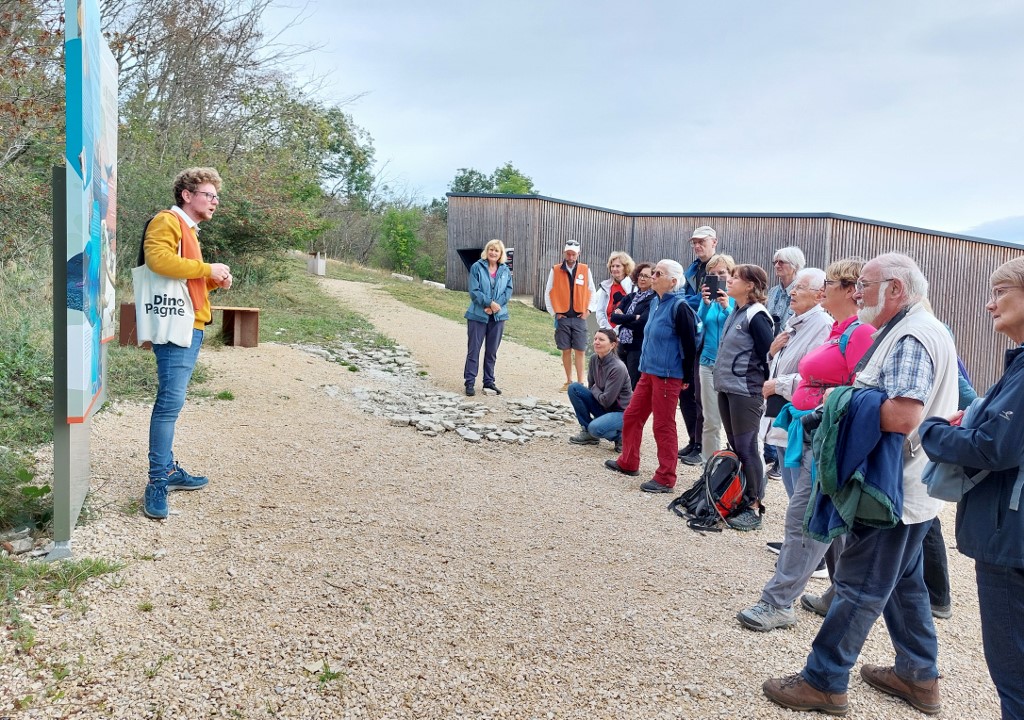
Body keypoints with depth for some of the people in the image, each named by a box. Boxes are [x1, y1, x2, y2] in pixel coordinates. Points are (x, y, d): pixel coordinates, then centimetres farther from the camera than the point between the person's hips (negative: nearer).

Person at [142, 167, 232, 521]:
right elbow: (158, 259, -24)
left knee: (171, 401, 13)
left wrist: (214, 282, 11)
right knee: (171, 401, -13)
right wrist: (208, 269, -17)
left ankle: (169, 470, 21)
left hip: (191, 328, 10)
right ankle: (157, 483, -10)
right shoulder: (167, 221, -5)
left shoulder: (189, 230, 25)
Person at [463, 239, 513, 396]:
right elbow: (474, 291, -10)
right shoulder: (477, 267, -4)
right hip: (478, 315, -3)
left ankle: (489, 381, 21)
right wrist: (490, 302, -16)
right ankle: (470, 382, 5)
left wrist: (496, 305, -12)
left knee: (492, 351, 11)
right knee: (474, 350, 0)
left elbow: (508, 291, 2)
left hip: (498, 315, 3)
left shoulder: (505, 270, 7)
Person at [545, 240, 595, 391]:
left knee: (579, 351, -2)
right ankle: (569, 381, 15)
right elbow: (548, 293, 6)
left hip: (579, 318, 0)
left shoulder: (585, 270, 4)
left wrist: (588, 310, 3)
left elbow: (592, 291, 11)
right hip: (562, 318, 0)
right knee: (566, 350, 5)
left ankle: (580, 383, 2)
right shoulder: (555, 270, 1)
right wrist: (553, 312, 2)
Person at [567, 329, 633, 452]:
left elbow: (606, 400, -22)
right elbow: (591, 386, 11)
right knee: (574, 388, -9)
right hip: (603, 408, 8)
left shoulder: (618, 368, -26)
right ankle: (587, 432, 0)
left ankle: (621, 435, -1)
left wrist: (595, 389, -7)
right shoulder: (594, 359, -4)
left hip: (621, 412, -7)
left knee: (595, 428, -34)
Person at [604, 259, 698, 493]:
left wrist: (686, 377, -11)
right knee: (631, 416, 16)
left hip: (668, 376, -9)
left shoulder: (679, 307, -16)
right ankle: (628, 463, 34)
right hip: (648, 371, 9)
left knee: (663, 426, -1)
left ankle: (665, 479, 11)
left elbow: (689, 343, -15)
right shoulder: (656, 302, 10)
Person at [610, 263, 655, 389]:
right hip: (623, 345, 7)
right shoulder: (629, 297, 13)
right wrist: (633, 317, -11)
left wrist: (623, 318, -3)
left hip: (639, 348, -7)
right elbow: (614, 316, 1)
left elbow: (641, 322, -18)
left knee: (635, 388, -3)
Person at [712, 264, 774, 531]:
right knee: (735, 447, 13)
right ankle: (737, 500, 23)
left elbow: (768, 356, -14)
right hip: (727, 388, 9)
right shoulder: (735, 313, 13)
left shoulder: (756, 316, -13)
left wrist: (765, 388, -9)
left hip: (745, 391, -9)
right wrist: (722, 378, 16)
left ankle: (754, 508, 5)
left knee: (746, 449, -4)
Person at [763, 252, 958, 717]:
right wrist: (855, 396, 6)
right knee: (903, 582, 20)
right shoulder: (918, 330, 15)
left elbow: (903, 416, -31)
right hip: (908, 487, 11)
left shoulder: (911, 338, -19)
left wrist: (848, 401, -18)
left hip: (892, 489, -11)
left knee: (860, 588, -2)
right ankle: (919, 677, 33)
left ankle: (823, 682, 9)